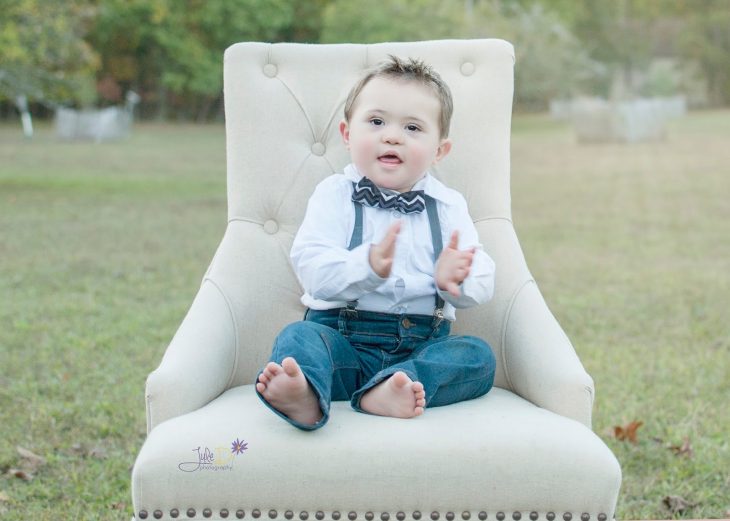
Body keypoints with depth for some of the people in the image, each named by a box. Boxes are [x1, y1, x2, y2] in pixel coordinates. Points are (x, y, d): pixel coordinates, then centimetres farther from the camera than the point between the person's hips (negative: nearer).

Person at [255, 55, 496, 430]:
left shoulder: (448, 205, 10)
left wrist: (451, 278, -24)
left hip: (421, 344, 2)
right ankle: (304, 395, -62)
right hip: (342, 337, -2)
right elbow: (312, 269, -11)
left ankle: (383, 392, -45)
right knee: (298, 335, -28)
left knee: (478, 355, -22)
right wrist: (367, 265, -31)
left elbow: (482, 284, 2)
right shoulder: (334, 195, 5)